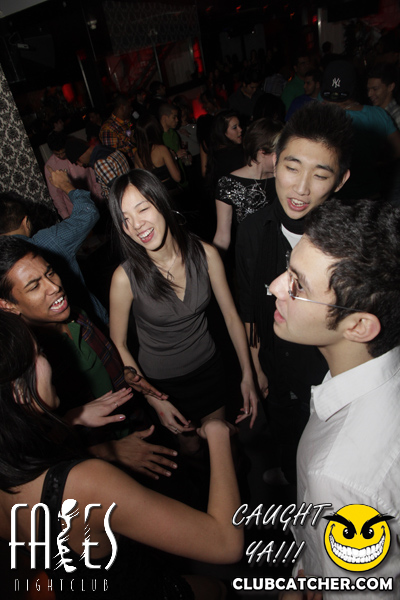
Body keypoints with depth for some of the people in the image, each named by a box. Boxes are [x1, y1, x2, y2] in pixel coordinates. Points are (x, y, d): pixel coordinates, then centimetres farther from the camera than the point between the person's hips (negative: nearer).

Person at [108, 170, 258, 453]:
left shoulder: (205, 254, -18)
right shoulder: (126, 277, -25)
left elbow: (231, 316, -8)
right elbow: (118, 345, -13)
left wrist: (247, 376, -8)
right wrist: (154, 400, -13)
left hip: (208, 367, 3)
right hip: (161, 381, -2)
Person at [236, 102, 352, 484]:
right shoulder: (253, 230, -14)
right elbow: (248, 308, -1)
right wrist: (256, 368, 6)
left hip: (333, 382, -3)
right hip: (277, 379, 3)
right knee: (282, 435, 31)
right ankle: (283, 474, 65)